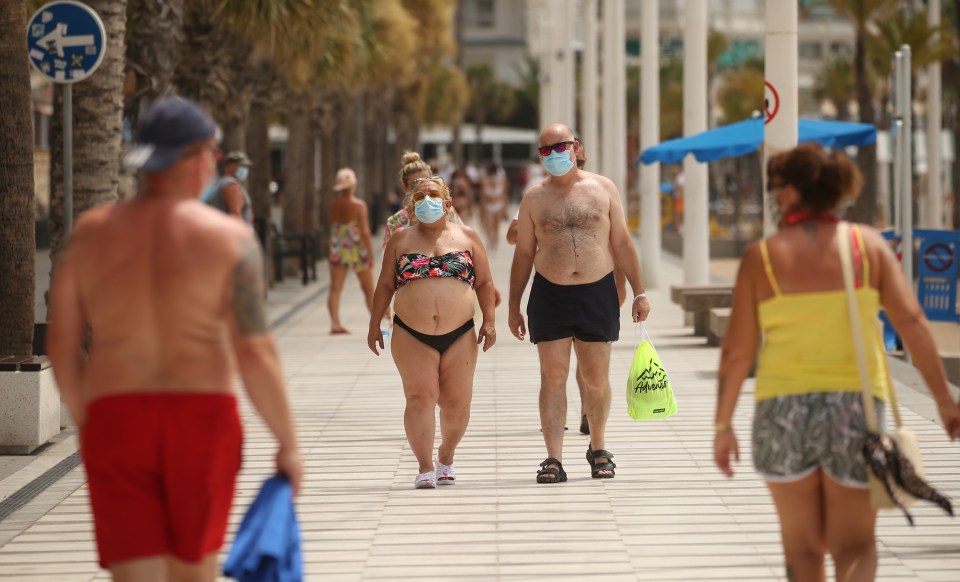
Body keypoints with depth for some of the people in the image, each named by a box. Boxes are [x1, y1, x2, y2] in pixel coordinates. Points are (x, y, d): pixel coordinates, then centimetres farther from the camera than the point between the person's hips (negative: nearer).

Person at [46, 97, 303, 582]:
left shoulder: (90, 233, 4)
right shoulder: (229, 237, -5)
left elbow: (62, 346, 6)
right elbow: (254, 352, -10)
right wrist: (287, 443, -1)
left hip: (114, 420, 1)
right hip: (201, 419, -1)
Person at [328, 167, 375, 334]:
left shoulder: (334, 205, 1)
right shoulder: (359, 205, -12)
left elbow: (332, 228, 7)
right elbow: (365, 232, -14)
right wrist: (370, 253, -8)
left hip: (337, 248, 3)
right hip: (356, 249, -3)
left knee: (335, 288, 0)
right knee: (368, 289, 10)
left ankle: (335, 323, -12)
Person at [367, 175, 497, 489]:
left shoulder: (467, 237, 10)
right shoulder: (401, 239, 9)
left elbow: (485, 283, 10)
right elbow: (385, 285, 11)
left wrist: (489, 321, 1)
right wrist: (374, 324, 7)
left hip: (459, 336, 1)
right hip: (411, 336, -1)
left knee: (457, 402, 2)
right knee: (421, 397, -12)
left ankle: (446, 457, 25)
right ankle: (425, 468, -10)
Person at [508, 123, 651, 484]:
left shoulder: (603, 189, 6)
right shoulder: (534, 199, 7)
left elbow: (622, 244, 7)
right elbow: (524, 254, 10)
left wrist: (638, 292, 3)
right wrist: (514, 307, 7)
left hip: (598, 293, 0)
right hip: (550, 296, 0)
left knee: (597, 379, 6)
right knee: (553, 378, -4)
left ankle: (598, 449, 25)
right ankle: (554, 458, -3)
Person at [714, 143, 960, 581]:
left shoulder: (761, 257, -1)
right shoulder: (867, 244, 2)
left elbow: (737, 350, -2)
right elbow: (911, 322, -4)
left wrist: (723, 424, 8)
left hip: (783, 409, 0)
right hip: (856, 405, 0)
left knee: (802, 544, 16)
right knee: (855, 544, 8)